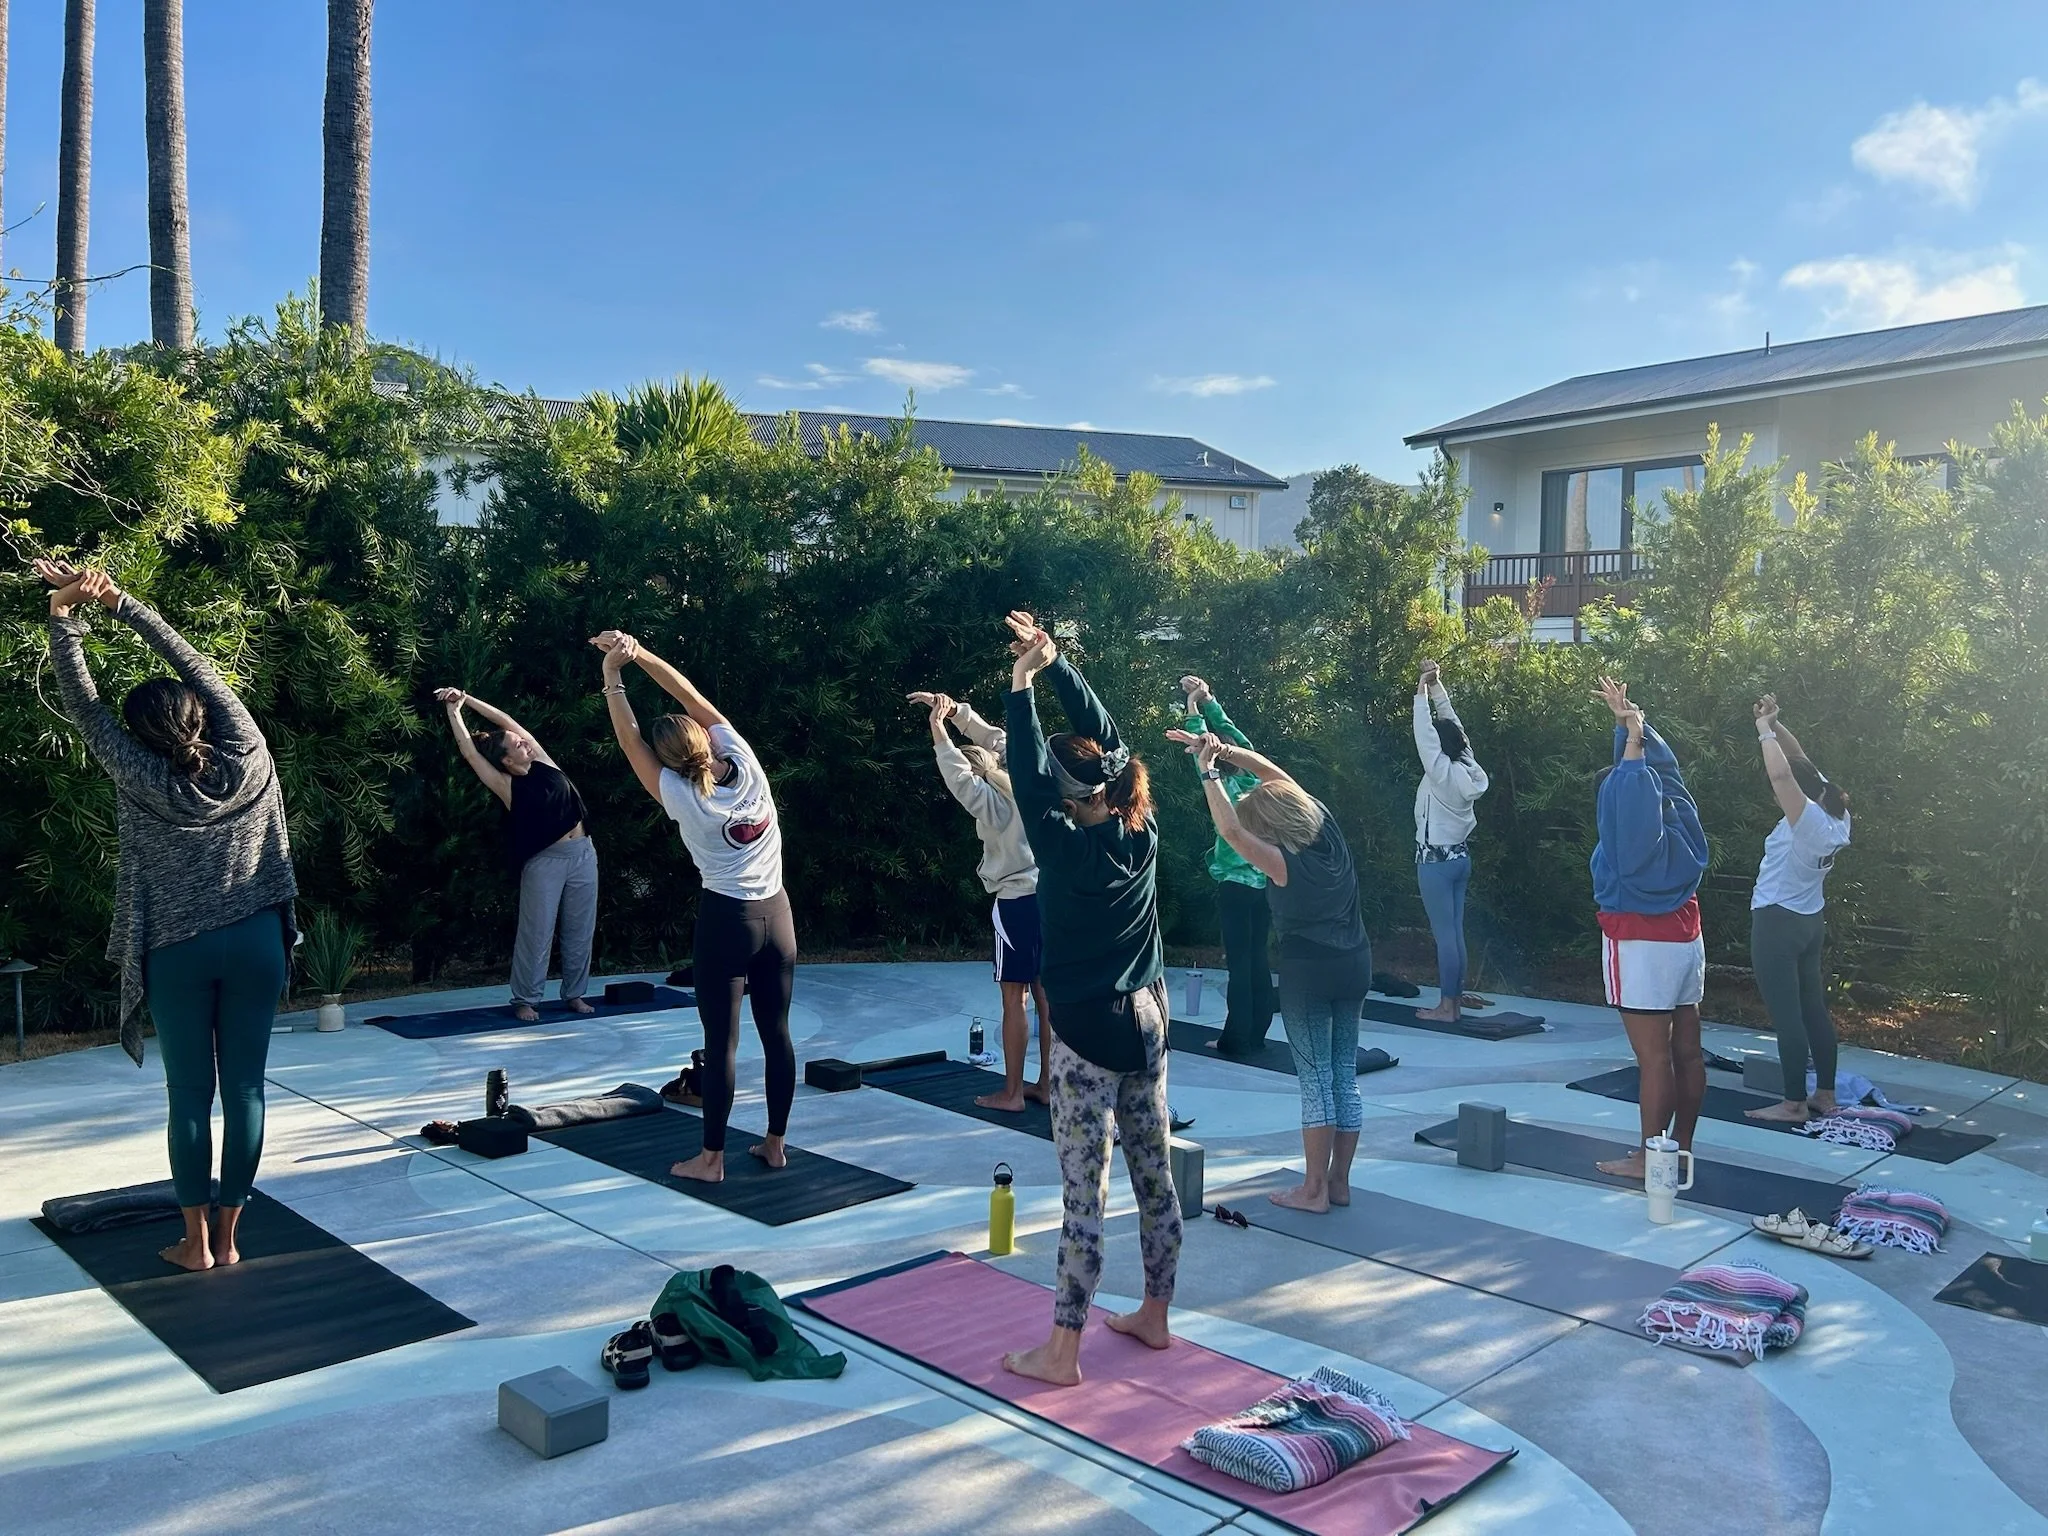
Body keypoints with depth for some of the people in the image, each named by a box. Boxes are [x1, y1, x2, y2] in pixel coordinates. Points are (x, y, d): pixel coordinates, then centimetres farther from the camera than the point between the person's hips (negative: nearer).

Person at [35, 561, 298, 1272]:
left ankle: (197, 1240, 15)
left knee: (190, 1096, 8)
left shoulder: (141, 780, -7)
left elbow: (83, 703, -3)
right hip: (254, 943, 1)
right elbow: (196, 666, 0)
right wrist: (120, 601, 1)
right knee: (244, 1091, 6)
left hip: (178, 954, -1)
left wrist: (63, 613, -6)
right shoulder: (245, 758, -5)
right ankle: (228, 1235, 14)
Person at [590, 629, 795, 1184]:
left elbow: (630, 740, -5)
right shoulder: (746, 766, -5)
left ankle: (712, 1157, 9)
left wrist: (612, 677, -3)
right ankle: (775, 1143, 20)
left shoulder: (682, 798, -12)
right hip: (777, 915, 5)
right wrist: (638, 653, 1)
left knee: (721, 1041, 2)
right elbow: (694, 698, 2)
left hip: (725, 920, -4)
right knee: (777, 1033, 10)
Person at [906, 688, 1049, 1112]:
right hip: (1046, 895, 8)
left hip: (1018, 900, -8)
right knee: (1045, 994, 11)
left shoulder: (992, 801, -13)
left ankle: (1011, 1092, 3)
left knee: (1014, 997, -2)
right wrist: (953, 709, 11)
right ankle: (1045, 1084, 17)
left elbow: (960, 777, -26)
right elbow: (994, 737, 15)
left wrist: (939, 727, -18)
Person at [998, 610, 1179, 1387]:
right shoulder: (1142, 834, -1)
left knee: (1084, 1188, -2)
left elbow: (1027, 777, -11)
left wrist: (1021, 683, -4)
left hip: (1088, 1030, -7)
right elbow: (1104, 733, 5)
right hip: (1146, 1018, 7)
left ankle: (1062, 1352, 6)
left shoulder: (1067, 849, -17)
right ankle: (1154, 1316, 29)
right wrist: (1056, 664, 6)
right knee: (1155, 1173, 15)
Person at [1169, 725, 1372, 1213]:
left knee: (1316, 1079, 0)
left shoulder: (1283, 863, -18)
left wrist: (1209, 771, -19)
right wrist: (1221, 751, 0)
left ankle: (1314, 1190, 6)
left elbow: (1230, 830, -26)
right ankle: (1339, 1182, 19)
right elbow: (1274, 773, 4)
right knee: (1345, 1077, 11)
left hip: (1308, 972, -7)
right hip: (1355, 965, 7)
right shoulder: (1326, 828, -1)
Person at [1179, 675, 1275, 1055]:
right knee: (1259, 958, 10)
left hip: (1236, 885, -7)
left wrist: (1193, 710, -4)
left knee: (1239, 961, -4)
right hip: (1264, 883, 7)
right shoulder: (1256, 778, 4)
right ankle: (1257, 1033, 16)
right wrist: (1208, 701, 15)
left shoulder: (1227, 788, -12)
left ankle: (1237, 1038, -1)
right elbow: (1233, 735, 12)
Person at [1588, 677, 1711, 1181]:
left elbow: (1623, 788, -29)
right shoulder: (1679, 818, 6)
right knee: (1687, 1053, 10)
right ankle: (1681, 1147, 19)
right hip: (1685, 942, 8)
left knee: (1654, 1059, -6)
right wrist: (1629, 719, 15)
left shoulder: (1631, 834, -13)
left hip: (1641, 949, -8)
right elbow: (1660, 767, 15)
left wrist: (1632, 739, -19)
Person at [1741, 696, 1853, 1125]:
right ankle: (1825, 1095, 23)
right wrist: (1775, 724, 2)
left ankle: (1795, 1104, 1)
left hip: (1777, 922, -10)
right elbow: (1800, 763, 11)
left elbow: (1781, 773, -37)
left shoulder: (1808, 821, -22)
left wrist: (1764, 731, -22)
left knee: (1786, 1015, -4)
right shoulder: (1835, 815, 2)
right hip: (1809, 922, 10)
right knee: (1814, 1009, 15)